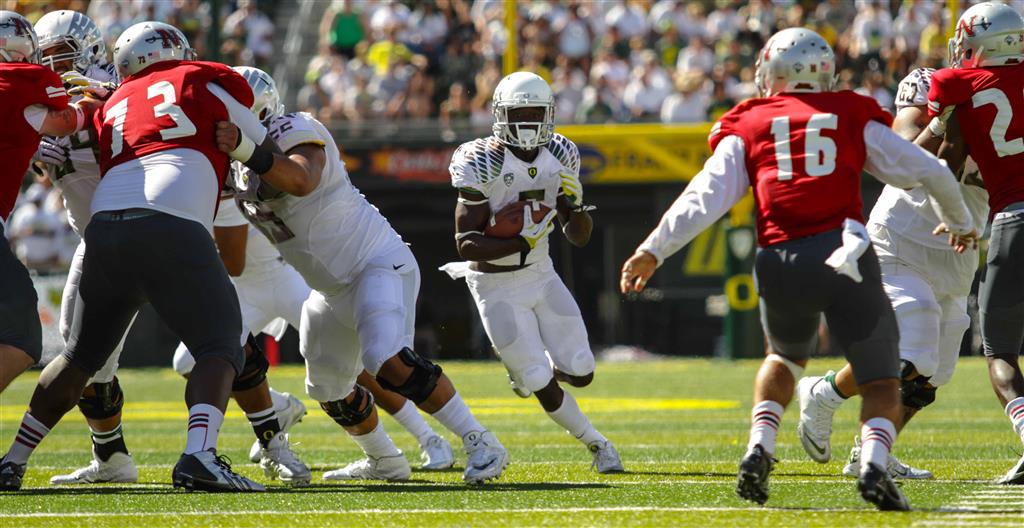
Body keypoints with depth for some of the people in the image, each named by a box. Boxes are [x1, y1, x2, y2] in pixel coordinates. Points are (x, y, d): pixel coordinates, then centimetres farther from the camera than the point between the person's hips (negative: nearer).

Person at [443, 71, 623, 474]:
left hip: (541, 274, 5)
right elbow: (465, 243, -22)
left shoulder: (558, 157, -2)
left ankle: (527, 366, 33)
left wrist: (574, 207, -20)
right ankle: (595, 443, 18)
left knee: (580, 373, 0)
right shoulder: (482, 164, -20)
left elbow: (580, 238, 2)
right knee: (544, 388, -7)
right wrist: (520, 245, -33)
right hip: (497, 286, -5)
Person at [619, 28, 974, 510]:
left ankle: (759, 451, 13)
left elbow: (706, 195, 3)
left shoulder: (748, 126, 15)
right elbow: (929, 173, 18)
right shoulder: (854, 118, 16)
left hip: (781, 264, 2)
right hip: (843, 254, -2)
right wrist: (959, 222, 35)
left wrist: (653, 251, 3)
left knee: (785, 357, 32)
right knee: (881, 381, 9)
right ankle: (874, 462, -19)